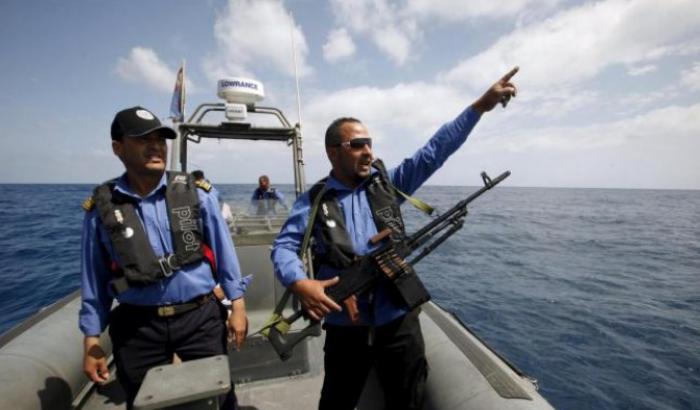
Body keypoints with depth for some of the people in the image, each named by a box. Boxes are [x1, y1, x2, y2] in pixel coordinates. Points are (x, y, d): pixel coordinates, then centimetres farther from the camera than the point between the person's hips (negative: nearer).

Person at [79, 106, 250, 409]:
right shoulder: (101, 207, -3)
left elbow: (223, 252, -2)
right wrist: (92, 341, 7)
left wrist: (237, 306, -1)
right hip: (137, 327, 1)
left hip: (200, 317, 0)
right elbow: (94, 280, 5)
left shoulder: (196, 193, -6)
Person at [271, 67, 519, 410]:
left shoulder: (387, 184, 1)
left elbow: (435, 150, -1)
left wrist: (481, 105, -4)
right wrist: (299, 283, -28)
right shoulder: (313, 201, -3)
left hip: (398, 318, 2)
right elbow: (283, 246, -8)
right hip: (345, 324, -1)